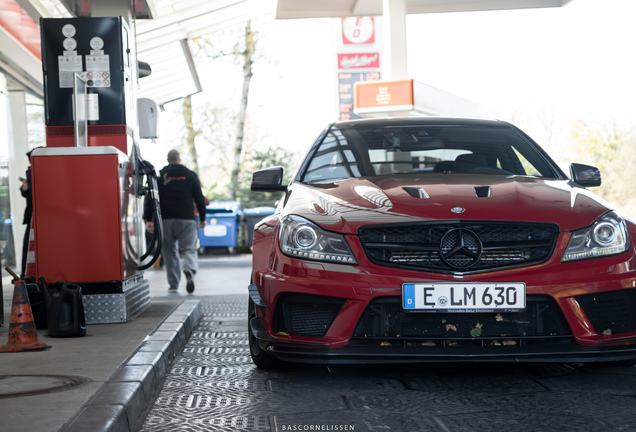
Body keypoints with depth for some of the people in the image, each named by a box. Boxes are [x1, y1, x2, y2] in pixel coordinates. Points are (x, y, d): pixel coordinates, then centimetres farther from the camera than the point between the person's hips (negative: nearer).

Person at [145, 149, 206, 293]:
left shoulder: (159, 176, 5)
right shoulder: (190, 175, 5)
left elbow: (151, 198, 1)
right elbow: (199, 198, 5)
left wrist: (148, 219, 2)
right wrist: (202, 218, 13)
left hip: (166, 220, 1)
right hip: (187, 219, -1)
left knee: (169, 251, 8)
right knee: (189, 249, 2)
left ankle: (173, 284, 8)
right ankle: (190, 271, -28)